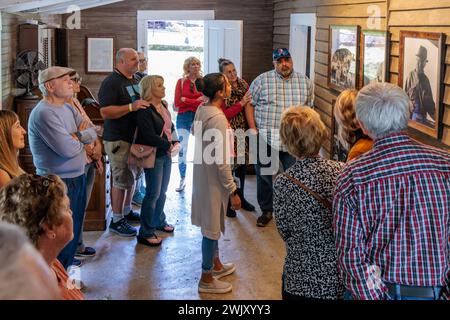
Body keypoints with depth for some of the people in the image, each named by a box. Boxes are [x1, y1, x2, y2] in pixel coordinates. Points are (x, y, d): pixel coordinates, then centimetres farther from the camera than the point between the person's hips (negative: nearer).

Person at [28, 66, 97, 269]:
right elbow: (68, 149, -26)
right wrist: (81, 137, -5)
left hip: (77, 178, 9)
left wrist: (75, 136, -16)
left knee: (74, 230, 20)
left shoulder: (68, 108, 9)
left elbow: (92, 133, 4)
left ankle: (66, 272, 36)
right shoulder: (44, 113, -21)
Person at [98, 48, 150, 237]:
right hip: (118, 140, -9)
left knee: (132, 177, 18)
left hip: (136, 137, 9)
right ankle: (117, 220, 6)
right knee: (121, 179, -4)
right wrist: (131, 107, -31)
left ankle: (127, 210, 34)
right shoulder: (111, 82, -14)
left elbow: (144, 102, 28)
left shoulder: (137, 80, 13)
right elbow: (105, 112, -24)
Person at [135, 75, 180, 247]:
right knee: (153, 193, -4)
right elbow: (150, 136, -23)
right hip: (153, 155, -8)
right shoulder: (145, 110, -18)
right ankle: (145, 233, 4)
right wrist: (168, 145, -17)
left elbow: (170, 126, 17)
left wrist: (175, 141, 1)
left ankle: (159, 221, 37)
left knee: (162, 191, 18)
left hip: (166, 154, 8)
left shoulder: (163, 105, 8)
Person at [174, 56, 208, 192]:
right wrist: (197, 101, -7)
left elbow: (205, 102, -5)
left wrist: (186, 100, -9)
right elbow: (177, 103, -3)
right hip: (183, 117, 0)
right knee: (182, 149, -3)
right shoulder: (181, 82, 5)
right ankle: (182, 180, 8)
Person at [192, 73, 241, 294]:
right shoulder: (217, 118, -25)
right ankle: (206, 279, 15)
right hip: (214, 179, -9)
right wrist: (233, 190, -19)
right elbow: (221, 160, -24)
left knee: (212, 223, 23)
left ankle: (215, 264, 40)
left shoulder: (202, 111, 3)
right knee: (212, 226, 3)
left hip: (204, 175, 9)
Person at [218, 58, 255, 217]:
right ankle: (226, 203, 12)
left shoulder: (243, 84, 6)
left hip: (243, 132, 6)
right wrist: (241, 103, -20)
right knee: (229, 167, -1)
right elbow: (223, 115, -16)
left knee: (242, 164, 16)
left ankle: (240, 197, 33)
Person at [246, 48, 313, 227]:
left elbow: (309, 109, 11)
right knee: (264, 176, 9)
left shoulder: (304, 82, 6)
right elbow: (249, 105, 3)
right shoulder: (262, 80, -1)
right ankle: (266, 211, 25)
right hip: (266, 138, -1)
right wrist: (253, 129, -4)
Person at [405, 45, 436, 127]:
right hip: (412, 113, -4)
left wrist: (433, 115, -2)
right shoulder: (411, 76, -3)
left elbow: (429, 100, 11)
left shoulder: (426, 79, 9)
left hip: (423, 114, 4)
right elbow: (406, 95, -2)